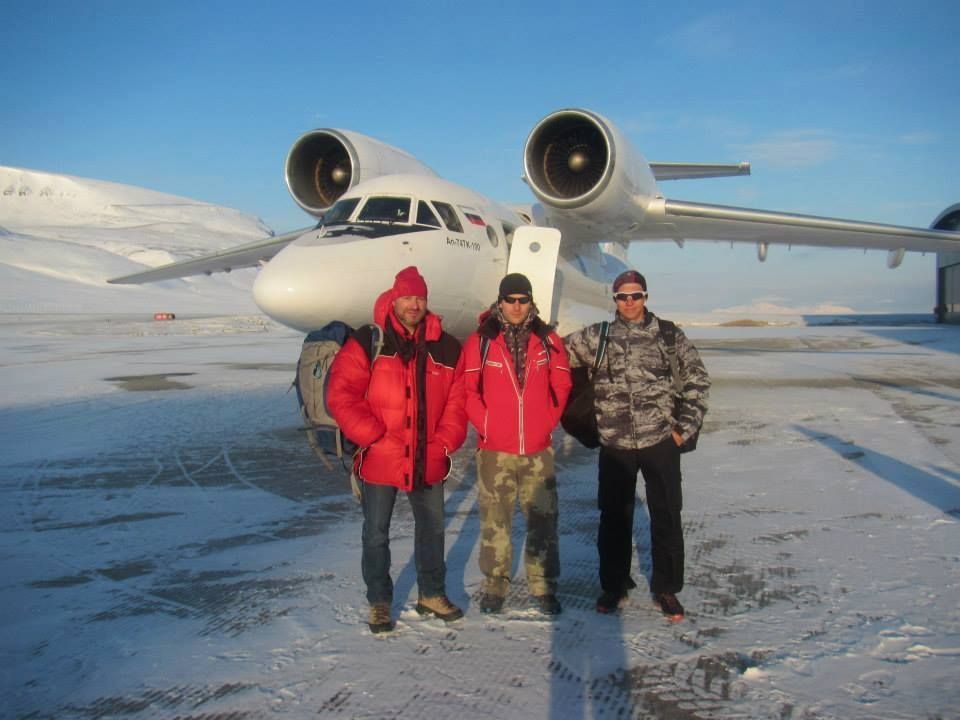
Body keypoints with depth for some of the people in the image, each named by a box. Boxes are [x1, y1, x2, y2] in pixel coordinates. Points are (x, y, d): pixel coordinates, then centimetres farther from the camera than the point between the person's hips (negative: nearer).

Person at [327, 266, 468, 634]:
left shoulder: (446, 348, 2)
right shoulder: (366, 343, -8)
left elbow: (457, 401, 6)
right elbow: (341, 395, -12)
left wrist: (445, 442, -5)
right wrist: (374, 436, -17)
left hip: (428, 461, 3)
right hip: (379, 461, -3)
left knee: (432, 527, 17)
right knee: (376, 534, 9)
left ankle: (432, 593, 36)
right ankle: (379, 602, 27)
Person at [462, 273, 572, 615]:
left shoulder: (548, 340, 4)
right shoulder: (480, 341, -3)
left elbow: (561, 385, 11)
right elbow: (467, 389, -1)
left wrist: (548, 421, 5)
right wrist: (486, 425, -6)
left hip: (539, 450, 2)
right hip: (494, 450, -2)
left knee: (543, 520, 7)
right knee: (494, 520, 5)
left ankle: (544, 585, 21)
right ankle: (494, 584, 20)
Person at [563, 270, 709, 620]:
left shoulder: (669, 335, 1)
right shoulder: (596, 337, 3)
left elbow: (698, 380, 4)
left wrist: (685, 426, -2)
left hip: (660, 443, -1)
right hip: (614, 446, 1)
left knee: (666, 518, 7)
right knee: (614, 518, 11)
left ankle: (666, 588, 24)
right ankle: (614, 584, 28)